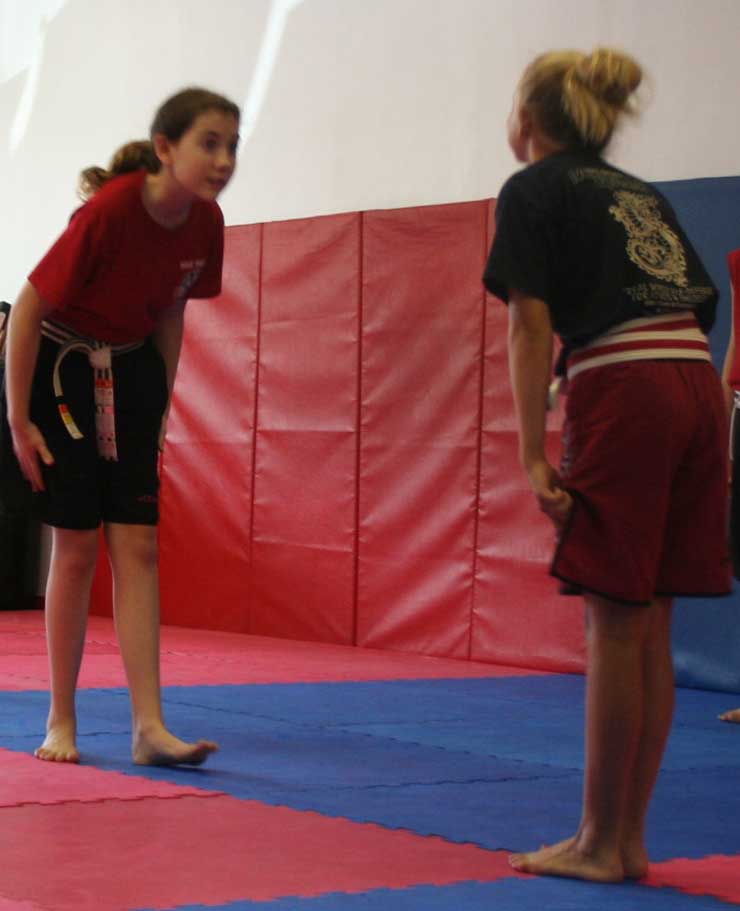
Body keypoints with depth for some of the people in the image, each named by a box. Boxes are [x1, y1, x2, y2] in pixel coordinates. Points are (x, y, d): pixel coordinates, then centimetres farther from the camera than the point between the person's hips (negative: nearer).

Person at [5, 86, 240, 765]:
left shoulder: (204, 223, -8)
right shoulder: (109, 210, -26)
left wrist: (160, 405, 10)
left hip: (130, 372, 5)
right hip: (60, 370, -5)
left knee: (138, 545, -2)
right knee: (78, 545, -3)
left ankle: (148, 726, -4)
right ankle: (61, 722, 9)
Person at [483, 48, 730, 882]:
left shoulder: (533, 191, 5)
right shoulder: (641, 194, 25)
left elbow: (531, 326, -5)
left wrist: (532, 456, -8)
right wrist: (715, 452, 20)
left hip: (622, 393, -7)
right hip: (698, 387, 7)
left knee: (615, 624, -3)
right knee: (649, 625, 9)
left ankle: (600, 843, 3)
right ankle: (629, 838, 15)